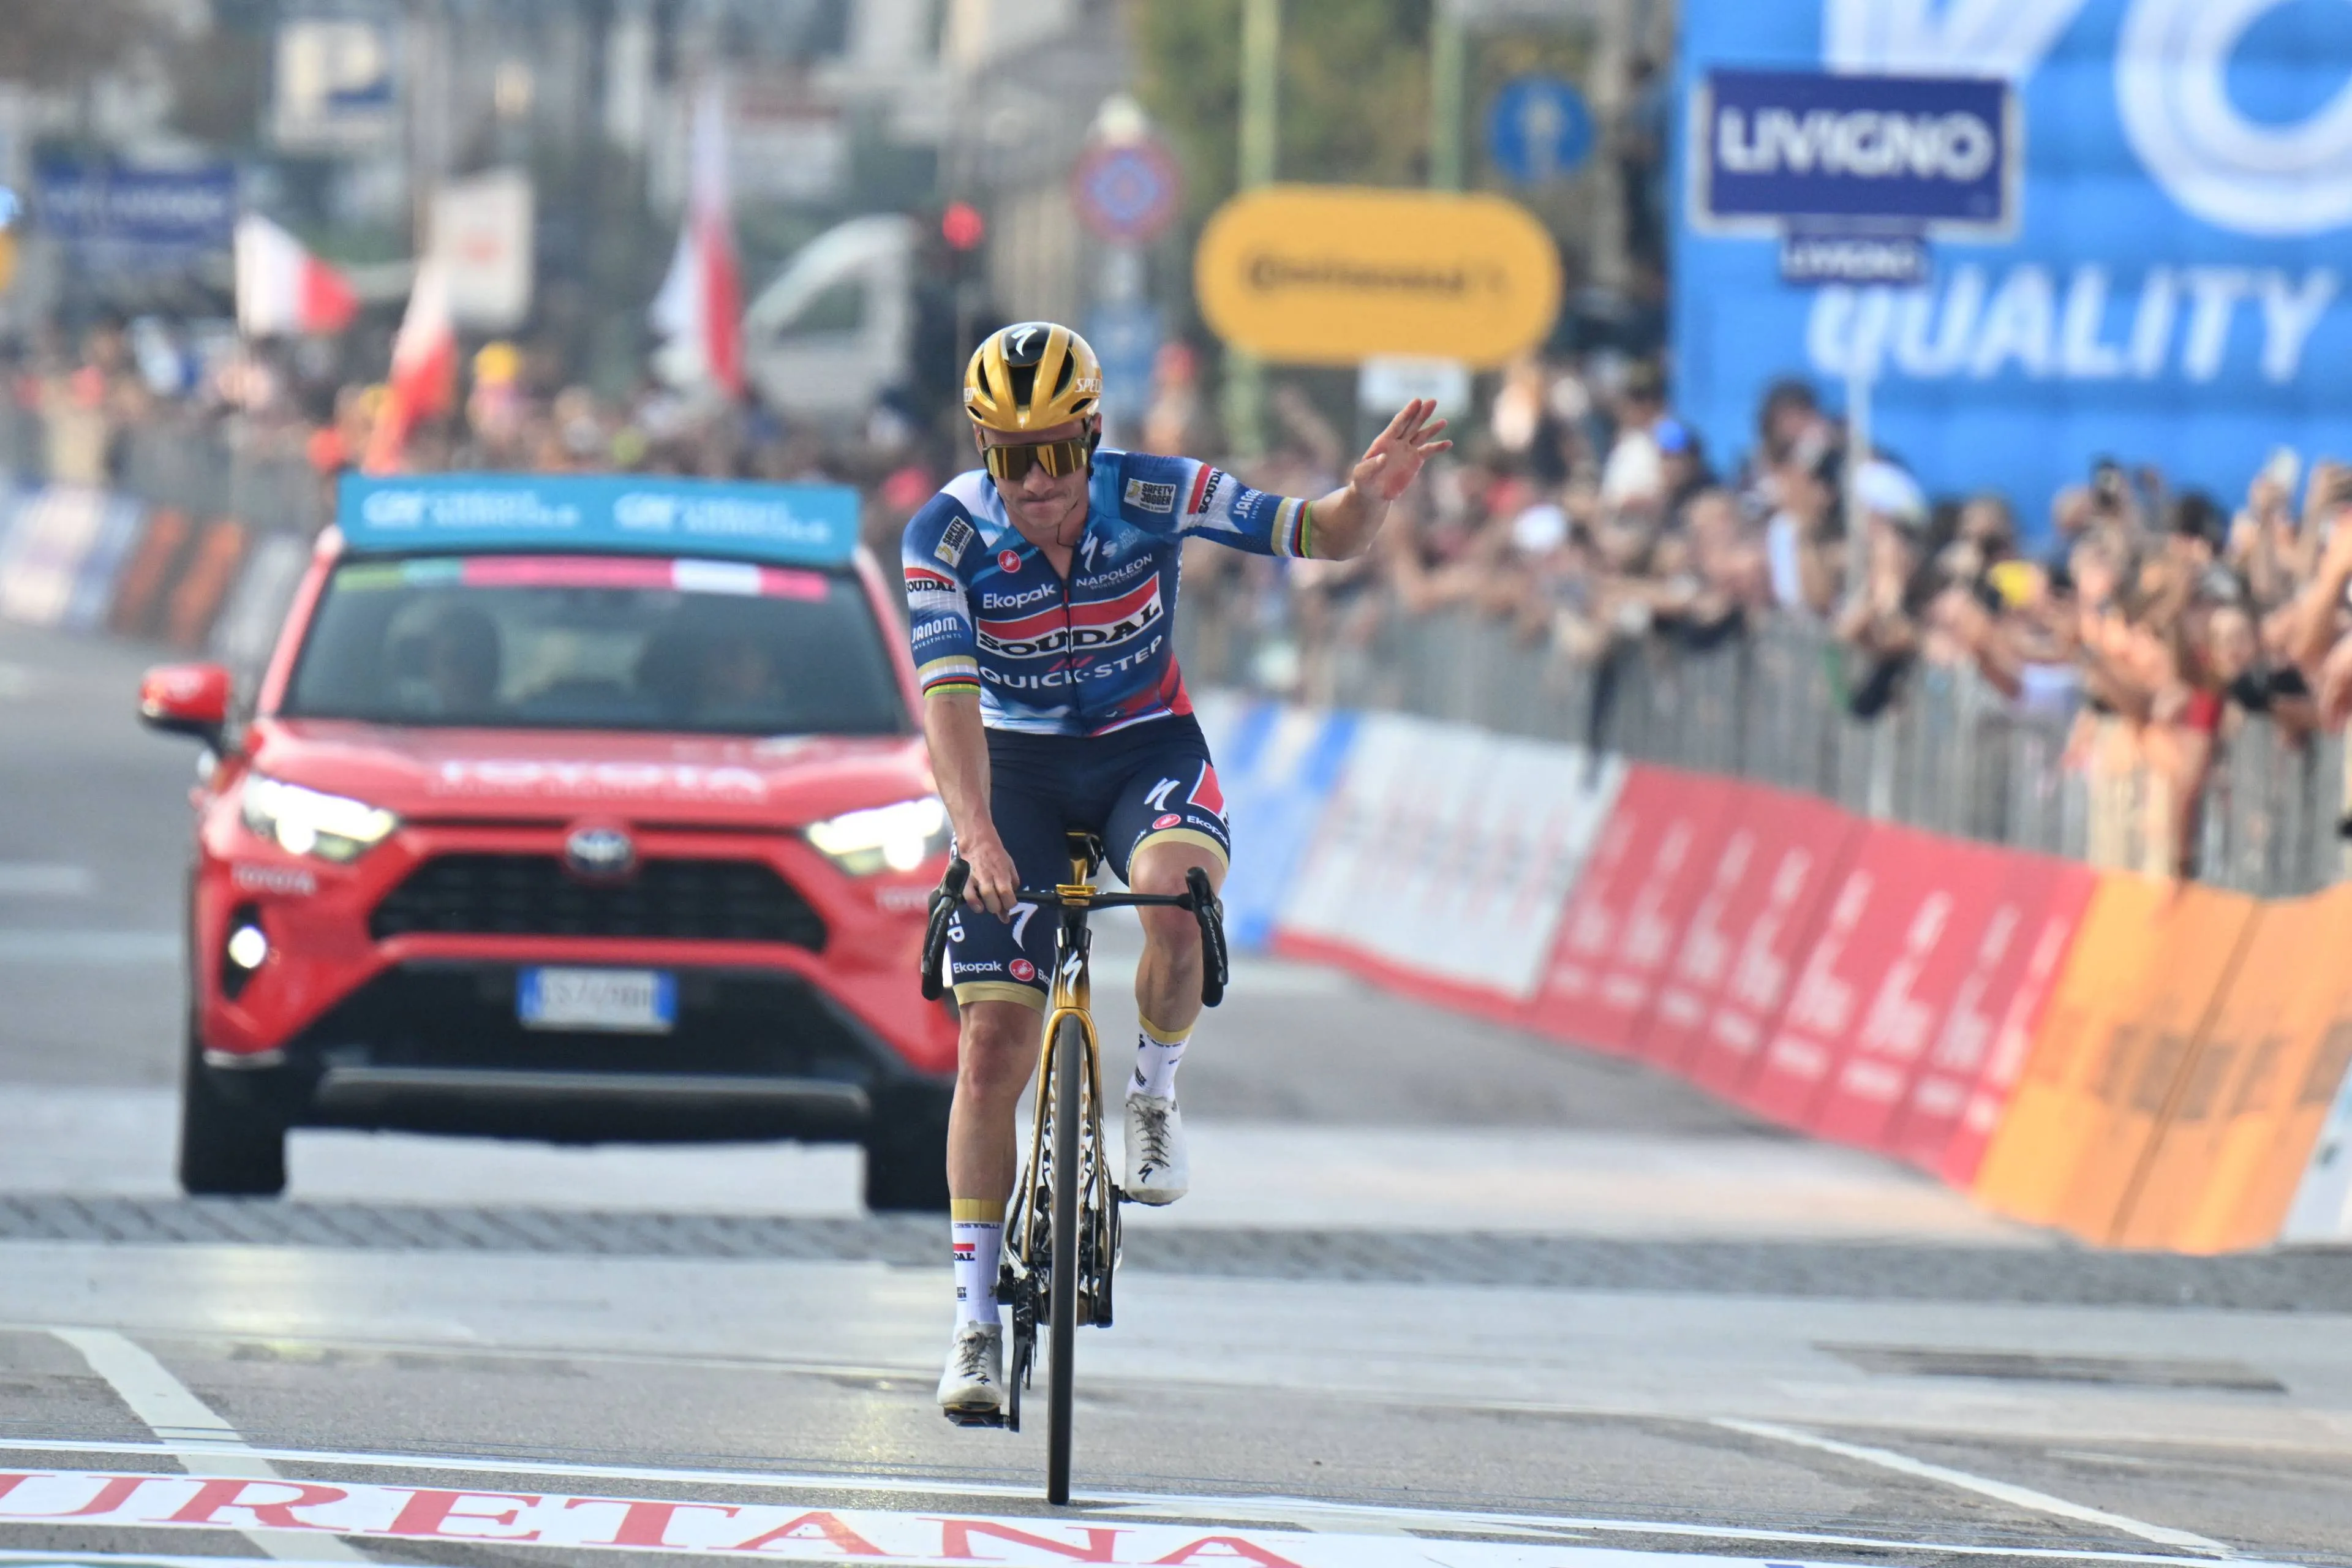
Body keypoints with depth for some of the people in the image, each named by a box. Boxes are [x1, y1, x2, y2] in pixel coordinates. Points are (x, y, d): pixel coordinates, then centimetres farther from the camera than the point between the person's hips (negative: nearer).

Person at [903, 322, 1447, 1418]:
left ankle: (1154, 1090, -5)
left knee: (1176, 893, -36)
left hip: (1147, 747, 0)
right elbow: (951, 696, -29)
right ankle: (976, 1321, 3)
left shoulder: (1154, 497, -18)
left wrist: (1369, 495, -38)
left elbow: (1321, 537, -14)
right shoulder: (947, 535, -20)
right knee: (991, 1048, -7)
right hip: (1018, 766, 0)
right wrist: (977, 835, -44)